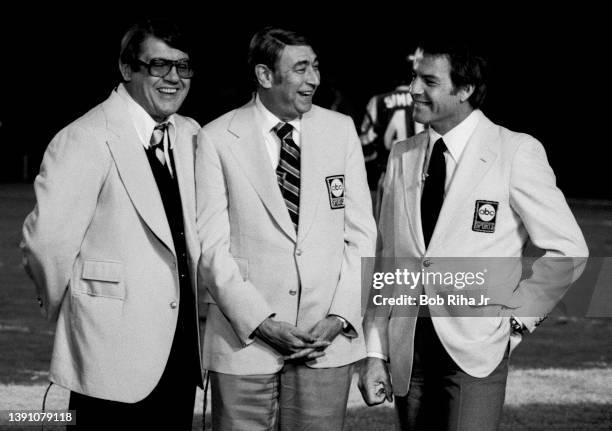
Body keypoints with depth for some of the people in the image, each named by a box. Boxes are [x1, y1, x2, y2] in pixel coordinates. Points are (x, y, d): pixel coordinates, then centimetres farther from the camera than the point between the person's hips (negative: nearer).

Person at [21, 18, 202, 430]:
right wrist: (73, 314, -1)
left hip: (182, 349, 7)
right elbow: (46, 240, -14)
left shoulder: (190, 135, 10)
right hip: (115, 356, -6)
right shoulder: (85, 139, -12)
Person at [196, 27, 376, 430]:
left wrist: (340, 316, -6)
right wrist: (260, 322, -13)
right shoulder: (217, 139, -2)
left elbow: (360, 234, 6)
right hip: (245, 340, -2)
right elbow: (212, 245, -5)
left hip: (328, 340, 2)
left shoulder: (341, 129, 7)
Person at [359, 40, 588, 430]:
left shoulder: (516, 152, -5)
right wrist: (375, 354, 7)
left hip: (475, 348, -5)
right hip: (407, 350, 5)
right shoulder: (402, 157, 9)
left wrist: (517, 315, -4)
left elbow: (568, 251, -1)